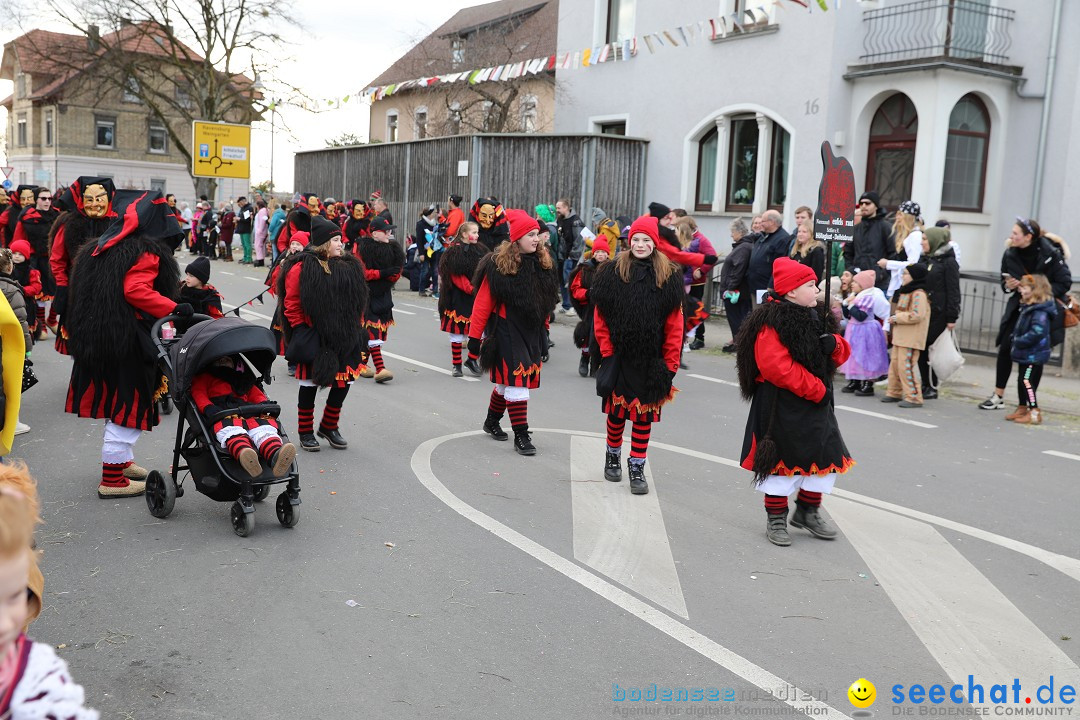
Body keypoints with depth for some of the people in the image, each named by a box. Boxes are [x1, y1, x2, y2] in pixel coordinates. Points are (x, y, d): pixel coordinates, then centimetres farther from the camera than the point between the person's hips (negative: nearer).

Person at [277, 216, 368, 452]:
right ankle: (306, 432, 19)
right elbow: (292, 304, -8)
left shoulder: (350, 266, 8)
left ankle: (329, 427, 27)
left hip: (344, 340, 5)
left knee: (343, 383, 8)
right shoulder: (302, 268, -9)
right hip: (314, 341, -5)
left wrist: (355, 329, 12)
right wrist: (302, 330, -11)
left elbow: (358, 302, 16)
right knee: (310, 384, 5)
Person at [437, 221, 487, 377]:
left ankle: (472, 360, 16)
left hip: (477, 299, 5)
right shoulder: (455, 252, -7)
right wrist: (470, 289, -21)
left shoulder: (480, 250, 10)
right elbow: (456, 275, -13)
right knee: (457, 331, 3)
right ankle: (456, 364, 13)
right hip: (459, 298, -5)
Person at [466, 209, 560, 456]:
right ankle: (521, 435, 0)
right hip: (507, 333, -6)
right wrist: (474, 338, -11)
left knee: (508, 381, 17)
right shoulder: (498, 266, -13)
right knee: (516, 381, -8)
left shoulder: (543, 264, 4)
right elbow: (483, 303, -11)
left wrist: (544, 330, 16)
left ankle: (492, 422, 37)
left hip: (532, 333, 6)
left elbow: (545, 301, 14)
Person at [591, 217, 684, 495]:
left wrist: (671, 362, -4)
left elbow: (674, 324, -1)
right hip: (619, 357, 0)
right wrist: (606, 351, -4)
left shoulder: (669, 277, 0)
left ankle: (637, 468, 14)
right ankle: (612, 457, 33)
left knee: (645, 415, 4)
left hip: (651, 360, 0)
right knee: (617, 411, 10)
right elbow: (601, 317, 1)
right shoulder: (613, 273, 0)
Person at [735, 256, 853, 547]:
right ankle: (776, 519, 18)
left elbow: (841, 352, 15)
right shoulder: (771, 321, -17)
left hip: (816, 403, 8)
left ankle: (807, 511, 30)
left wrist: (834, 344, -10)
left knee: (825, 454, 11)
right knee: (782, 458, 3)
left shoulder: (817, 316, 10)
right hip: (781, 405, -8)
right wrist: (816, 390, -21)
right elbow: (777, 367, -26)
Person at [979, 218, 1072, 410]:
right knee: (1005, 348, -2)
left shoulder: (1050, 254, -15)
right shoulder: (1010, 254, -3)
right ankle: (998, 397, 9)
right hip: (1019, 307, 4)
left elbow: (1064, 283, -11)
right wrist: (1008, 286, -12)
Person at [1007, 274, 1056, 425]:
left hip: (1034, 355, -10)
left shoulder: (1040, 311, -20)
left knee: (1027, 381, -10)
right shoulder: (1028, 307, 11)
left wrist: (1019, 341, -22)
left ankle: (1034, 412, -6)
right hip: (1026, 354, 10)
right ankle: (1022, 408, 29)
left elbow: (1037, 332, -29)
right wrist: (1016, 338, 7)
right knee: (1022, 381, 17)